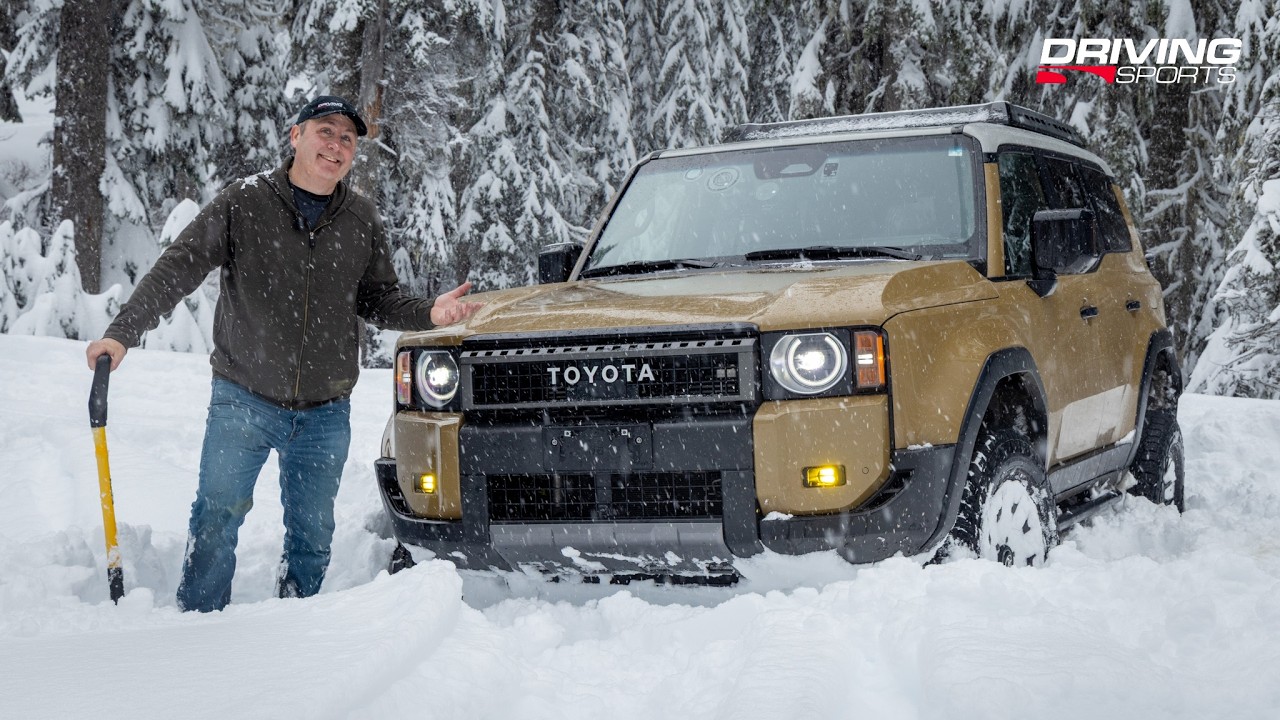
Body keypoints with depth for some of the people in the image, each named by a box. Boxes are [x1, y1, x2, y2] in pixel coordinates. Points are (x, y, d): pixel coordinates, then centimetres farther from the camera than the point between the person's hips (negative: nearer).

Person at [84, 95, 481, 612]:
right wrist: (123, 332, -20)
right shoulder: (244, 202, -6)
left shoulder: (363, 220, 4)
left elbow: (378, 299, 11)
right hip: (243, 399, -2)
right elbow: (179, 268, -9)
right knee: (216, 520, -2)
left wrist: (428, 314, -9)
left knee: (312, 535, 10)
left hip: (325, 413, 3)